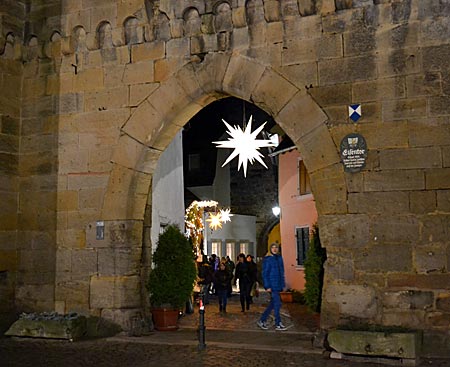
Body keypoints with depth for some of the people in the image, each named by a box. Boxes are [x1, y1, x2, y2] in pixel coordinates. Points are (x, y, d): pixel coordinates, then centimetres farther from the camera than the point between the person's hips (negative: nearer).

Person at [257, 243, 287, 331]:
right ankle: (278, 324, 4)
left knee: (273, 304, 10)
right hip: (272, 285, -7)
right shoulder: (267, 259, -9)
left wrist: (283, 284, 13)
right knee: (277, 304, -5)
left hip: (278, 285, 7)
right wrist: (267, 286, -14)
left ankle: (262, 320, 19)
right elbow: (265, 273, -10)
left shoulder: (279, 258, 11)